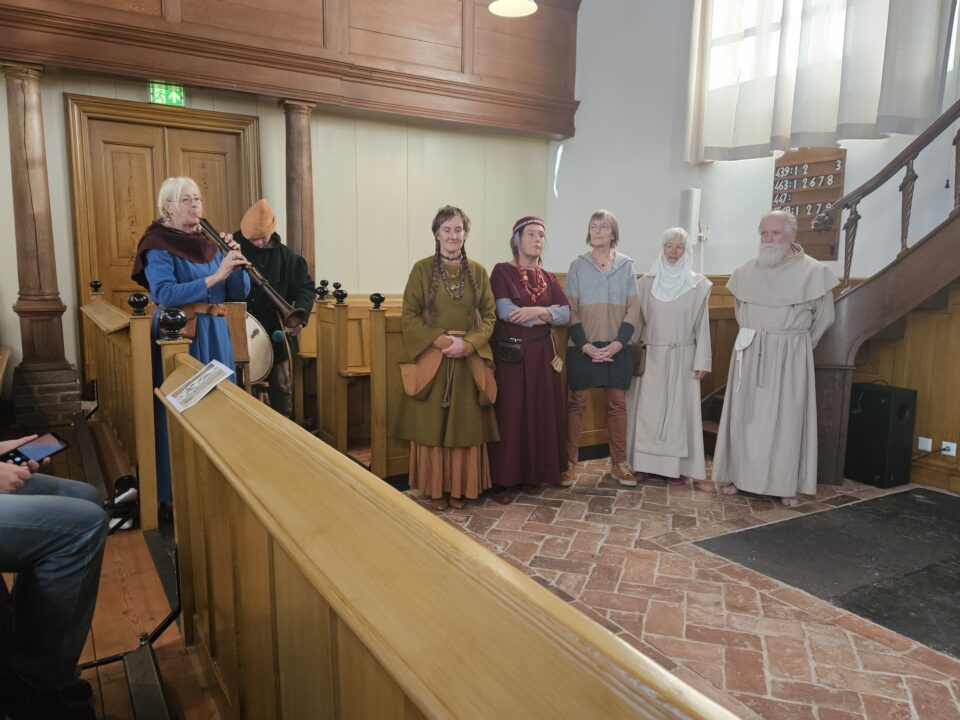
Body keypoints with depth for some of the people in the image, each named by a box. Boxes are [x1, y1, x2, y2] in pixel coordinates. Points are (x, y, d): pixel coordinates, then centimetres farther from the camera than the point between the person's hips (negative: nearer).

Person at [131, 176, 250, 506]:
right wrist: (215, 276, -28)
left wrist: (235, 262, -11)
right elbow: (165, 294, -22)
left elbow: (239, 292, 6)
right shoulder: (157, 245, -6)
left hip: (216, 334, 6)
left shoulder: (210, 243, 12)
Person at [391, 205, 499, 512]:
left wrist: (469, 343, -11)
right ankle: (436, 489, 15)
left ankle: (460, 487, 19)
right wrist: (441, 340, -15)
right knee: (432, 424, 2)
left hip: (469, 360, 2)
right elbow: (409, 316, -4)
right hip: (430, 358, -2)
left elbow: (489, 315, 6)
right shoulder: (422, 269, -1)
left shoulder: (478, 271, 7)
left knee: (466, 424, 5)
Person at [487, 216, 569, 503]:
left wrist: (539, 311, -17)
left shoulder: (548, 278, 12)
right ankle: (502, 479, 6)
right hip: (511, 354, -5)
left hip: (542, 354, 5)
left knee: (540, 412, 7)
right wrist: (546, 315, -11)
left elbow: (567, 314, 2)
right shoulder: (502, 271, -3)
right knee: (509, 414, -3)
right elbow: (505, 311, -17)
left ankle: (533, 473, 20)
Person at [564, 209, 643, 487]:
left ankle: (618, 463, 16)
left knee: (617, 404, 6)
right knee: (577, 403, 2)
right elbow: (570, 309, -2)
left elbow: (633, 309, 2)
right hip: (583, 347, -1)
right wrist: (586, 346, -11)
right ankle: (570, 461, 11)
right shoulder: (578, 265, 2)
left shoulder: (626, 266, 5)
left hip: (618, 347, 1)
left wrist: (617, 344, -10)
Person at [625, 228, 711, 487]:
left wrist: (701, 361, -3)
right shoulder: (647, 282, 5)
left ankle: (676, 466, 10)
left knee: (678, 410, 3)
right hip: (650, 356, 1)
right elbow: (638, 320, 5)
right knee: (647, 409, 3)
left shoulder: (698, 284, 0)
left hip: (682, 356, -1)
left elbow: (702, 324, 0)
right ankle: (644, 462, 12)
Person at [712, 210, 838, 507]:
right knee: (744, 415, 7)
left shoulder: (813, 272, -7)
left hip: (790, 357, -3)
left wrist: (796, 346, 8)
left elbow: (823, 318, 4)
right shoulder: (746, 270, 4)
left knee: (786, 419, 2)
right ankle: (741, 475, 17)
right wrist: (754, 341, 16)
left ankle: (786, 484, 12)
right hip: (750, 353, 3)